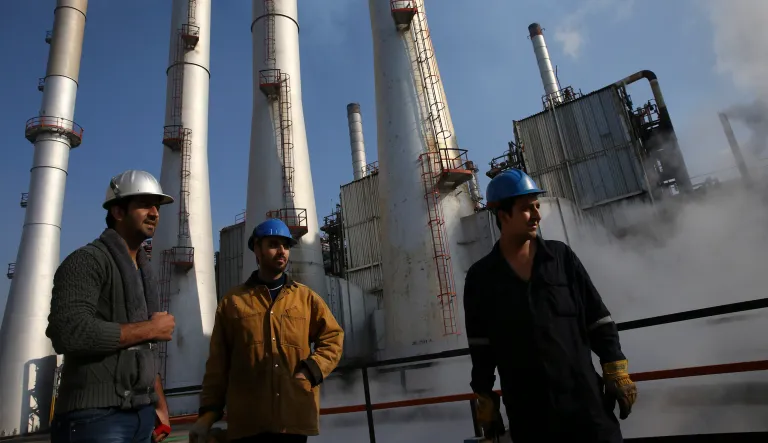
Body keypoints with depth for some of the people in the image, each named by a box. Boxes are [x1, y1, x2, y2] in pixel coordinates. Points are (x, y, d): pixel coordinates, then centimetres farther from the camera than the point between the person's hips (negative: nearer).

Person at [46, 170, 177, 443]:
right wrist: (150, 328, -15)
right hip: (96, 417, -8)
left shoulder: (145, 273, 16)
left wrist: (160, 405, 12)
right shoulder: (87, 260, -10)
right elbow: (68, 332, -26)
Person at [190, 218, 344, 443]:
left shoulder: (307, 297, 10)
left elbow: (333, 338, 8)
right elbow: (218, 363, 9)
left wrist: (311, 370, -7)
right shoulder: (233, 301, 9)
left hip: (295, 416, 1)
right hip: (248, 420, -1)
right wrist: (209, 411, 3)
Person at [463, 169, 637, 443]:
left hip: (585, 397, 1)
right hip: (527, 410, -1)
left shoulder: (561, 256, 4)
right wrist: (485, 399, 5)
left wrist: (616, 372, 1)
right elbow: (480, 346, 4)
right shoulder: (480, 277, -1)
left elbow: (598, 318, 6)